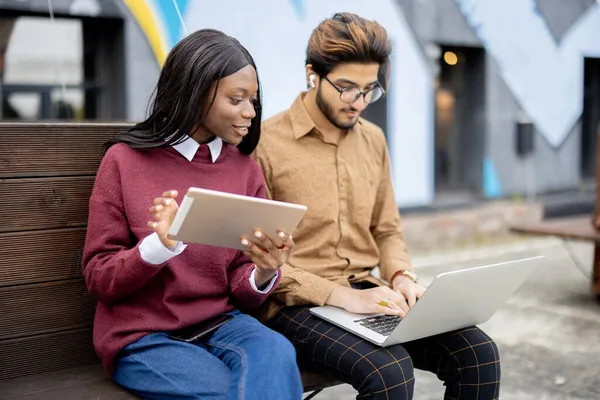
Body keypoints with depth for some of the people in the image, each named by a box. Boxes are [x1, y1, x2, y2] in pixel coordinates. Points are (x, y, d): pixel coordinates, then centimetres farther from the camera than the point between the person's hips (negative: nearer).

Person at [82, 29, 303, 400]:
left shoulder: (246, 168, 3)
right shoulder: (125, 160, -6)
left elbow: (242, 290, 3)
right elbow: (98, 277, -5)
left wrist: (264, 275, -21)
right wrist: (159, 245, -24)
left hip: (221, 323, 3)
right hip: (142, 335, -3)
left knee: (277, 353, -29)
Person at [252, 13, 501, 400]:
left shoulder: (373, 140, 10)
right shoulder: (265, 144, -10)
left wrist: (402, 276, -3)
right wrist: (343, 296, -19)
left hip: (366, 293, 6)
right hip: (296, 305, -6)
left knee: (478, 352, -12)